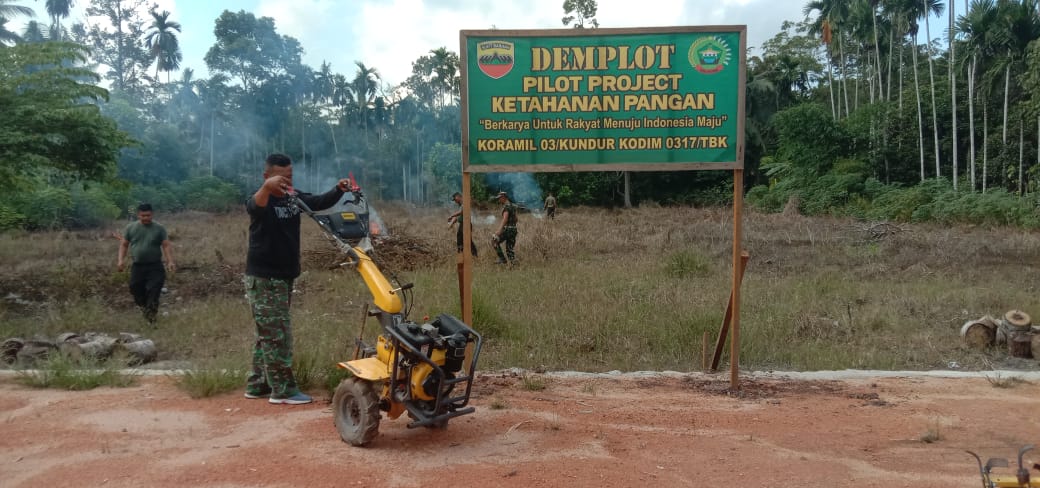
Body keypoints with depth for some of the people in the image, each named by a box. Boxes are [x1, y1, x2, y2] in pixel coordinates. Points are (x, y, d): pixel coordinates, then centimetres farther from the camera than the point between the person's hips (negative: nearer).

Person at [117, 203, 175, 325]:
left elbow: (166, 245, -4)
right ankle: (145, 308, 33)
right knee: (136, 290, 8)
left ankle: (151, 318, -6)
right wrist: (121, 259, -4)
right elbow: (124, 244, 10)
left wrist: (170, 261, -15)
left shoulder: (159, 228, -1)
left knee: (153, 291, -10)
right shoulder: (130, 227, 5)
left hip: (155, 266, -3)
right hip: (137, 266, 3)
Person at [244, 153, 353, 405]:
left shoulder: (293, 197, 7)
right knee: (278, 334, -7)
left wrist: (338, 190, -20)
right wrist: (267, 187, -60)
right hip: (263, 279, -8)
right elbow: (254, 206, -38)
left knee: (268, 334, 15)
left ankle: (257, 385, 25)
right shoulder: (262, 200, -15)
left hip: (284, 277, 8)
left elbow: (320, 202, 1)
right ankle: (283, 389, -1)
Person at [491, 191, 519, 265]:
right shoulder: (513, 206, 17)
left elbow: (505, 219, -27)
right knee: (510, 249, 10)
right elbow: (515, 219, 26)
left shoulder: (506, 206, -14)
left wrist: (499, 230, -37)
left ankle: (502, 259, 1)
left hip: (507, 229, -9)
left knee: (495, 241, 3)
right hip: (514, 230, 9)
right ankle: (513, 262, -4)